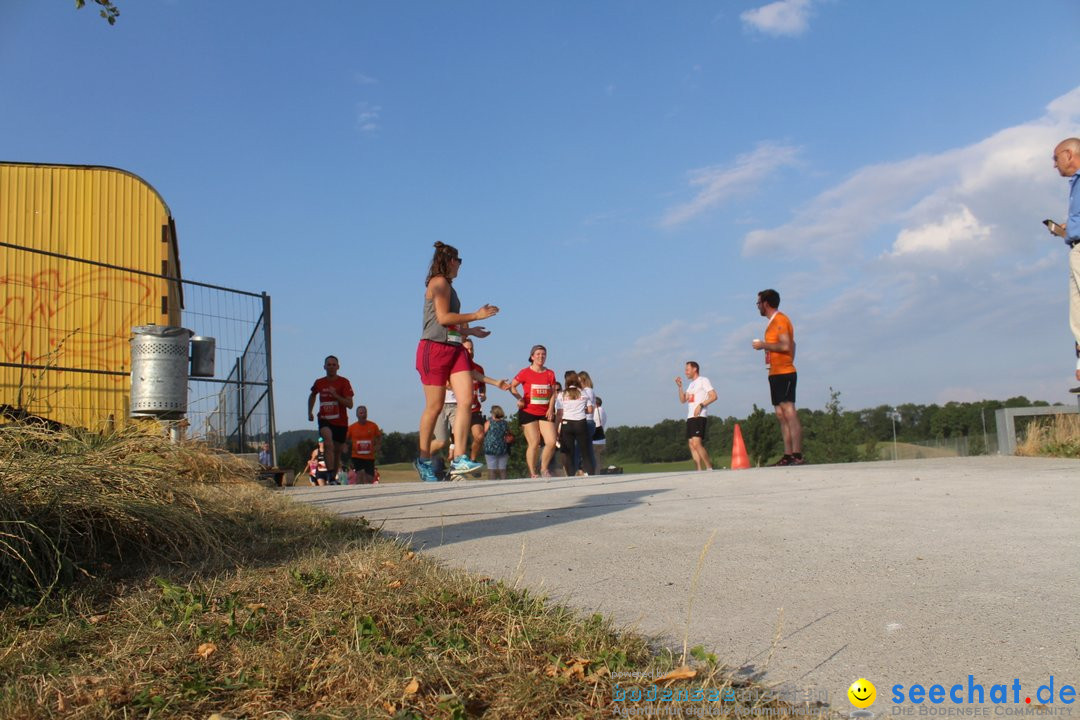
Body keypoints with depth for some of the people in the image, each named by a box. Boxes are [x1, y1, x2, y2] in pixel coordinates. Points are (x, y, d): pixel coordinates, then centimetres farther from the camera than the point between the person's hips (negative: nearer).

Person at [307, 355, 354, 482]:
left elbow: (350, 404, -14)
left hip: (341, 422, 0)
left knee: (337, 451, 10)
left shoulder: (344, 382, -6)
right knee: (329, 445, -26)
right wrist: (310, 412, 18)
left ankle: (334, 476, 28)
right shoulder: (319, 383, 3)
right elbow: (312, 396, 26)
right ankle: (330, 475, -31)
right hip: (325, 420, 0)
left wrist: (335, 395, -24)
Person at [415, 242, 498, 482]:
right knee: (434, 406, -3)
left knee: (466, 398, -9)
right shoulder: (439, 282, -5)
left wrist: (471, 331, 31)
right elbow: (443, 318, -16)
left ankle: (459, 459, -12)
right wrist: (476, 315, -10)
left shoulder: (446, 285, 23)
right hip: (435, 348, -8)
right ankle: (424, 460, 11)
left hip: (454, 349, 8)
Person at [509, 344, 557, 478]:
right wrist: (519, 398, -14)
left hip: (545, 413, 3)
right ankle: (532, 474, 5)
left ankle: (544, 469, 12)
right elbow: (512, 386, 2)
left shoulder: (550, 374, 8)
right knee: (534, 443, -7)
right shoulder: (525, 372, -2)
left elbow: (553, 393, 9)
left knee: (551, 442, -8)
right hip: (528, 412, -3)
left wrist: (551, 409, -4)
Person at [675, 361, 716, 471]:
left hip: (699, 416, -8)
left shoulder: (703, 380, 1)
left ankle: (709, 468, -12)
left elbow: (714, 396, -9)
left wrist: (701, 405, -18)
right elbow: (682, 400, 19)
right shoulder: (691, 384, 25)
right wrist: (679, 387, 7)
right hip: (690, 417, 9)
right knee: (691, 445, 1)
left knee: (696, 443, -19)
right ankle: (699, 471, 0)